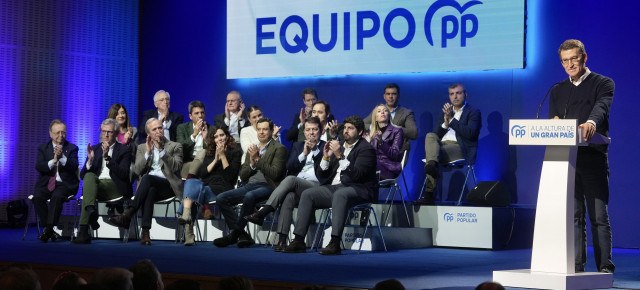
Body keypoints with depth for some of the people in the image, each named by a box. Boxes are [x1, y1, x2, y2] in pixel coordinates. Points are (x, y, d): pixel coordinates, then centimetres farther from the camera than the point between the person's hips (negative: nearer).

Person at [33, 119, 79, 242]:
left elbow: (74, 166, -9)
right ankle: (50, 232, -23)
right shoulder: (43, 148, 13)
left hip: (64, 184, -2)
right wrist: (53, 161, -18)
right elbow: (39, 166, -2)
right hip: (46, 184, 2)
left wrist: (62, 157, -25)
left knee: (57, 196, -35)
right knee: (37, 197, -29)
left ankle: (48, 230, -30)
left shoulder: (72, 148, 8)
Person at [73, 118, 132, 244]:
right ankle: (91, 211, -55)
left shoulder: (123, 150, 10)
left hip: (115, 188, -3)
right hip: (94, 185, 3)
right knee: (90, 176, -32)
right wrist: (90, 160, -5)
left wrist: (107, 158, -17)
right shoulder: (95, 149, 22)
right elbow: (83, 175, 14)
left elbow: (123, 174, -7)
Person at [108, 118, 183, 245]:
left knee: (148, 178, -35)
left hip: (167, 186, -2)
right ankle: (145, 232, -49)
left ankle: (128, 214, -44)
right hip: (149, 186, 2)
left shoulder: (175, 146, 15)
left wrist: (161, 150, -10)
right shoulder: (142, 148, 23)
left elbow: (176, 167, -4)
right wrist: (148, 153, -5)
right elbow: (137, 170, 7)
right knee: (150, 191, -37)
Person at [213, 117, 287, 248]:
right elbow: (242, 176, 18)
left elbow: (275, 174, -10)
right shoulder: (252, 149, 23)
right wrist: (252, 164, -2)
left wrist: (258, 160, -10)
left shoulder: (279, 149, 3)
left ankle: (235, 233, -23)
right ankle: (242, 236, -18)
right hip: (250, 185, 7)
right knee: (221, 198, -15)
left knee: (249, 196, -38)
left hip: (268, 186, -7)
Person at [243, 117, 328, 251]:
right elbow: (289, 167, 11)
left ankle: (262, 213, -38)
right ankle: (282, 239, -42)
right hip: (295, 188, 3)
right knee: (289, 197, -34)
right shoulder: (297, 146, 26)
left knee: (290, 179, -33)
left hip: (315, 186, -3)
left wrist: (315, 150, -3)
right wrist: (304, 154, -2)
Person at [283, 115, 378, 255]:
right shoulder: (339, 146, 20)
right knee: (307, 194, -13)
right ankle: (299, 240, -18)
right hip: (334, 187, 7)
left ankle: (335, 243, -45)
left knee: (339, 195, -38)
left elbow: (356, 174, -18)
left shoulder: (366, 149, -1)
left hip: (358, 190, -7)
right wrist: (326, 157, 0)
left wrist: (340, 155, -22)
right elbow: (321, 175, 16)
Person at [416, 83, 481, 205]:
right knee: (430, 136, -29)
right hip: (441, 144, 5)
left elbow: (470, 133, -7)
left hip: (460, 148, -5)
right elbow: (436, 134, 19)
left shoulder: (473, 112, 12)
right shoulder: (445, 112, 29)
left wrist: (451, 119, -8)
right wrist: (445, 123, 0)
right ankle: (432, 165, -52)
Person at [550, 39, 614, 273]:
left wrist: (591, 122, -38)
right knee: (573, 216, 6)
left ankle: (605, 267, -2)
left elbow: (602, 106, -17)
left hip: (593, 159, -4)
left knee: (599, 216, -5)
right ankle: (576, 267, 9)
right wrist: (554, 123, -10)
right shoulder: (557, 90, 19)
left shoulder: (603, 84, 4)